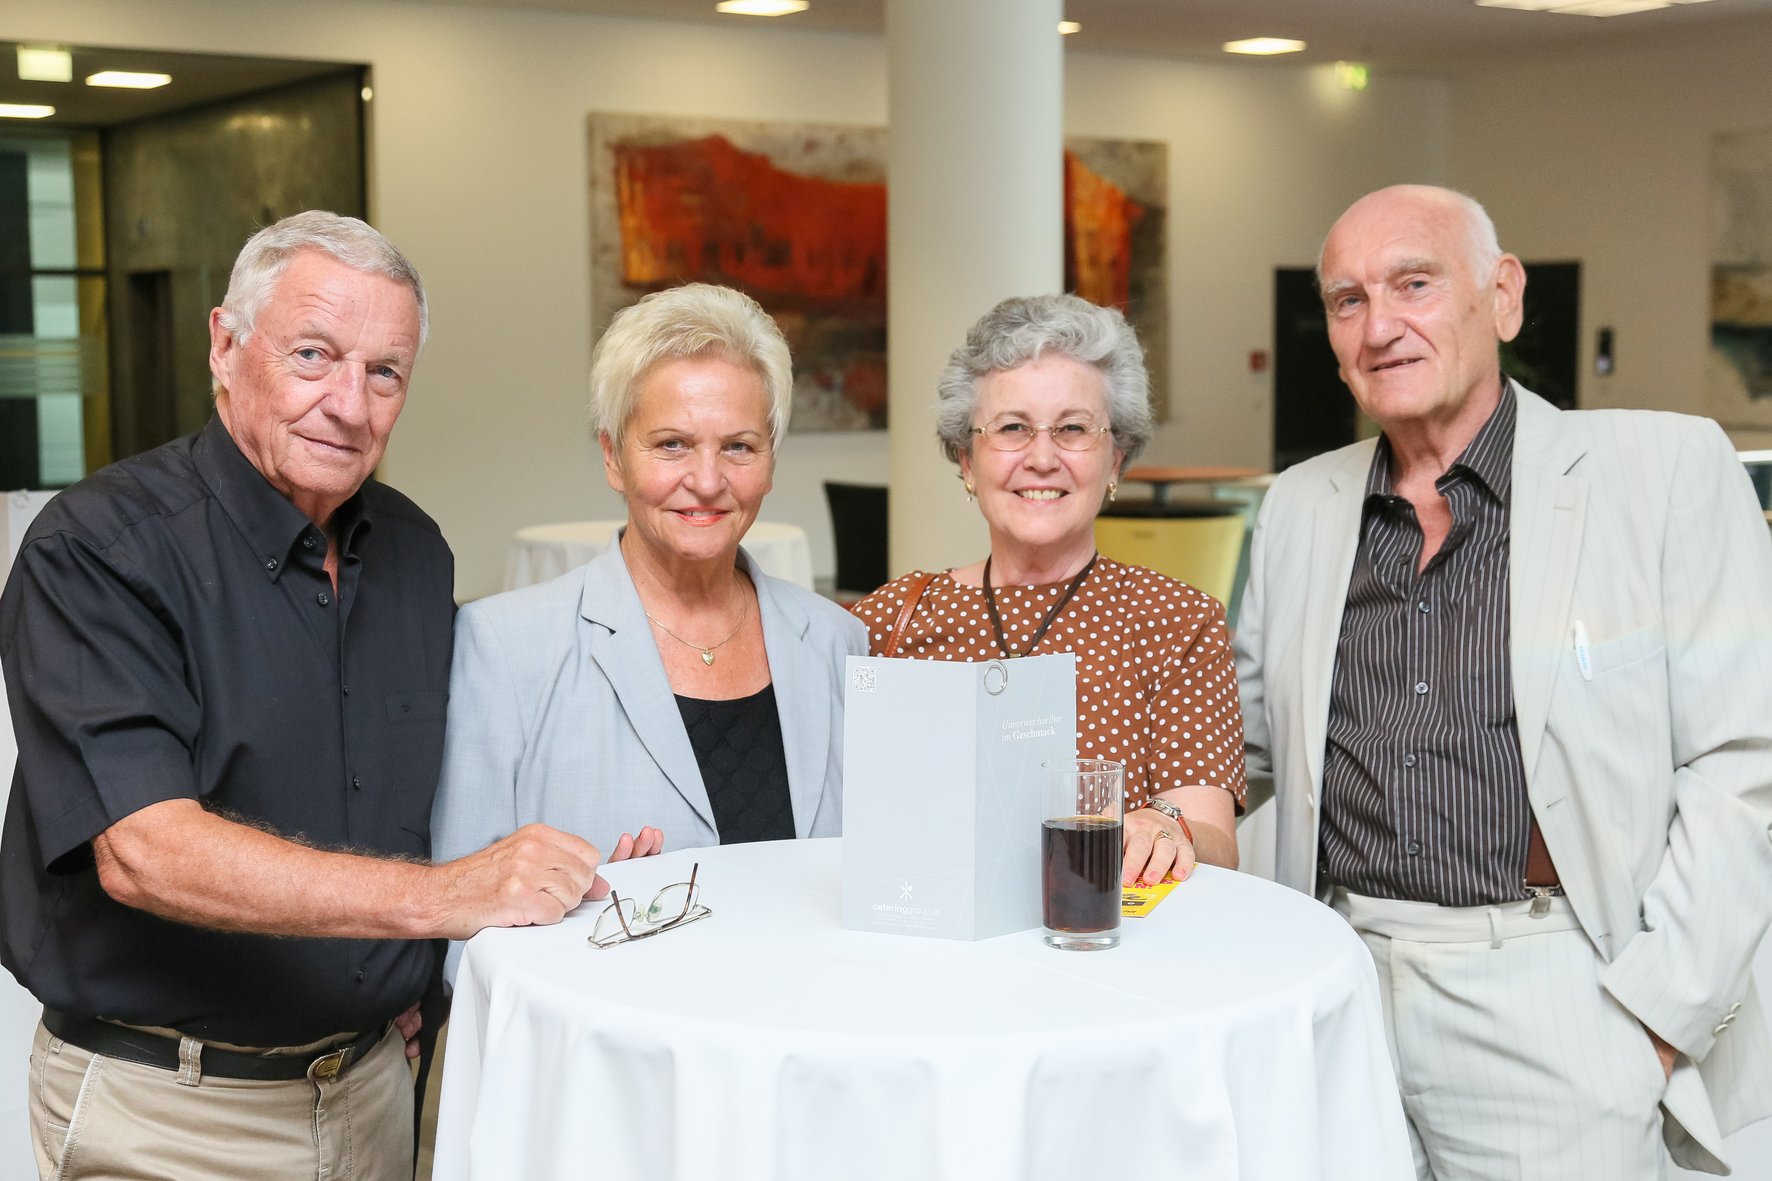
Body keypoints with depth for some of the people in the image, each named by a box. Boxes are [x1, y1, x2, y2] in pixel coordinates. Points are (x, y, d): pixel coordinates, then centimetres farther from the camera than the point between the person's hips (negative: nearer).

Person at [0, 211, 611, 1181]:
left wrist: (410, 982, 0)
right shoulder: (100, 548, -16)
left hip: (372, 1081, 6)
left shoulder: (415, 550, 4)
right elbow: (144, 850, -27)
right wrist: (438, 895, -35)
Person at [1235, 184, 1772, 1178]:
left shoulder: (1670, 471, -3)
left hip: (1554, 1003, -4)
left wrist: (1659, 1019, -12)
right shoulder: (1300, 507, 11)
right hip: (1341, 979, 4)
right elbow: (1246, 733, 19)